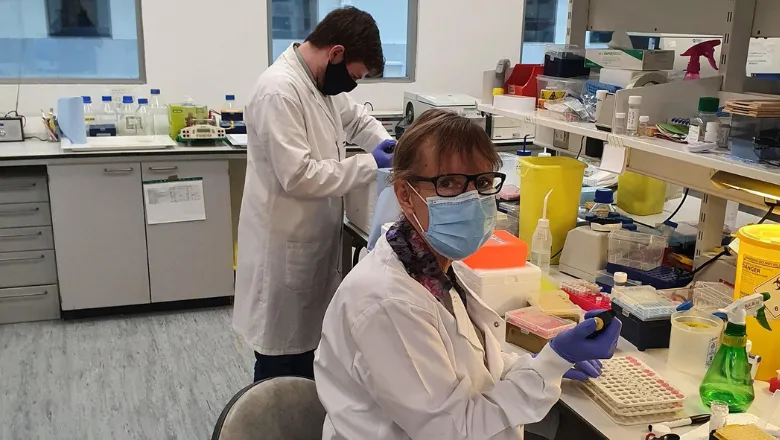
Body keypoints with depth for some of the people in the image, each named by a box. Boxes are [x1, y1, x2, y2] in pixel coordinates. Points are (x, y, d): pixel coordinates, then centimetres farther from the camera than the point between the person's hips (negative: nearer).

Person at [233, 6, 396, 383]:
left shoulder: (320, 82, 7)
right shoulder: (279, 91, -23)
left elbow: (356, 117, 24)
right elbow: (298, 176, -27)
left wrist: (386, 143, 2)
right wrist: (369, 165, -20)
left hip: (310, 242, 9)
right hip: (284, 247, -9)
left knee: (305, 342, 21)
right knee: (283, 364, 5)